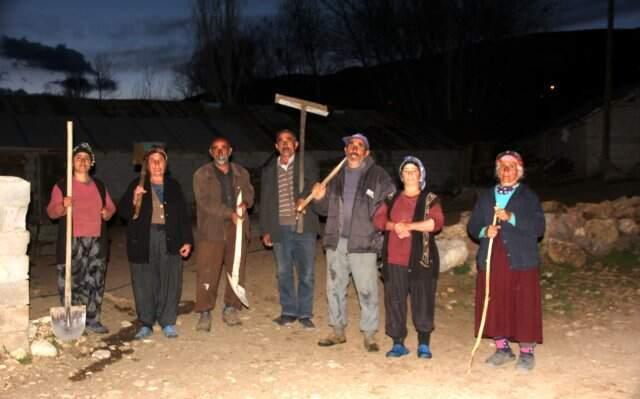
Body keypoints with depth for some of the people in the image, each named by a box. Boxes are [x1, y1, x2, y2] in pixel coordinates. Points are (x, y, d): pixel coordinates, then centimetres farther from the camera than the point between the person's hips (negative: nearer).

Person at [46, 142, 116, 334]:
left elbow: (111, 207, 21)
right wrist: (63, 207, -28)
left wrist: (107, 213, -2)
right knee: (70, 282, -5)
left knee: (95, 282, 6)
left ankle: (92, 320, 15)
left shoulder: (99, 185, 15)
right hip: (72, 242, -4)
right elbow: (51, 211, -6)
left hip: (97, 241, 4)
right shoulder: (62, 185, 1)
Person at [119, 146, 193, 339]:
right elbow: (123, 212, 3)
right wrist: (134, 200, -17)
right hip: (143, 241, -1)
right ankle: (146, 324, 13)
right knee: (144, 283, 2)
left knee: (170, 282, -2)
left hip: (169, 239, 1)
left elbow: (184, 216, 14)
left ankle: (168, 323, 8)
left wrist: (187, 241, 7)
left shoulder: (174, 186, 14)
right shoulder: (137, 185, 8)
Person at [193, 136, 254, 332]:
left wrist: (245, 203, -9)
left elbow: (249, 192, 16)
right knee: (207, 273, -5)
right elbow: (205, 202, -8)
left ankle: (231, 308, 20)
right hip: (211, 229, -4)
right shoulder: (202, 175, 1)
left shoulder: (241, 173, 14)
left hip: (237, 228, 4)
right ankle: (205, 313, 3)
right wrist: (229, 213, -17)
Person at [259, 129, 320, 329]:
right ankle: (288, 311, 21)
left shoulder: (306, 162, 7)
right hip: (280, 229, 3)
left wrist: (302, 198, -30)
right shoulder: (269, 170, 15)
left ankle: (304, 313, 12)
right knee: (284, 273, 8)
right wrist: (265, 230, 11)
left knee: (306, 273, 1)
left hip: (304, 226, -2)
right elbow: (264, 202, 16)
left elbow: (312, 183, -9)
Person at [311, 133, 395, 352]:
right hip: (336, 242, 5)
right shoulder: (337, 175, 14)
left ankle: (369, 335, 10)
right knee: (335, 287, 11)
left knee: (367, 290, -2)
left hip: (363, 243, -5)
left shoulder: (378, 176, -2)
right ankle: (338, 331, 24)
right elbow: (326, 209, 19)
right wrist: (319, 198, -2)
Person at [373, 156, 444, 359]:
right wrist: (394, 226, -14)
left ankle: (424, 345, 9)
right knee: (394, 301, 3)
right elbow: (378, 218, 5)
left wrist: (409, 226, -14)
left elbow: (436, 222, -10)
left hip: (421, 258, -3)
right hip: (394, 258, 3)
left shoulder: (430, 199, 5)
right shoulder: (392, 199, 16)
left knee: (423, 302, -2)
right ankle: (398, 344, 12)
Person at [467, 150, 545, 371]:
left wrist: (511, 218, -19)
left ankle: (526, 352, 10)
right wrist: (484, 231, -9)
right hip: (491, 260, 4)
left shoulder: (529, 196, 4)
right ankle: (502, 348, 20)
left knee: (524, 306, -1)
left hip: (521, 261, -3)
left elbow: (538, 227, -7)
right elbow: (472, 226, 13)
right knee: (495, 305, 6)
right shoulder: (485, 196, 15)